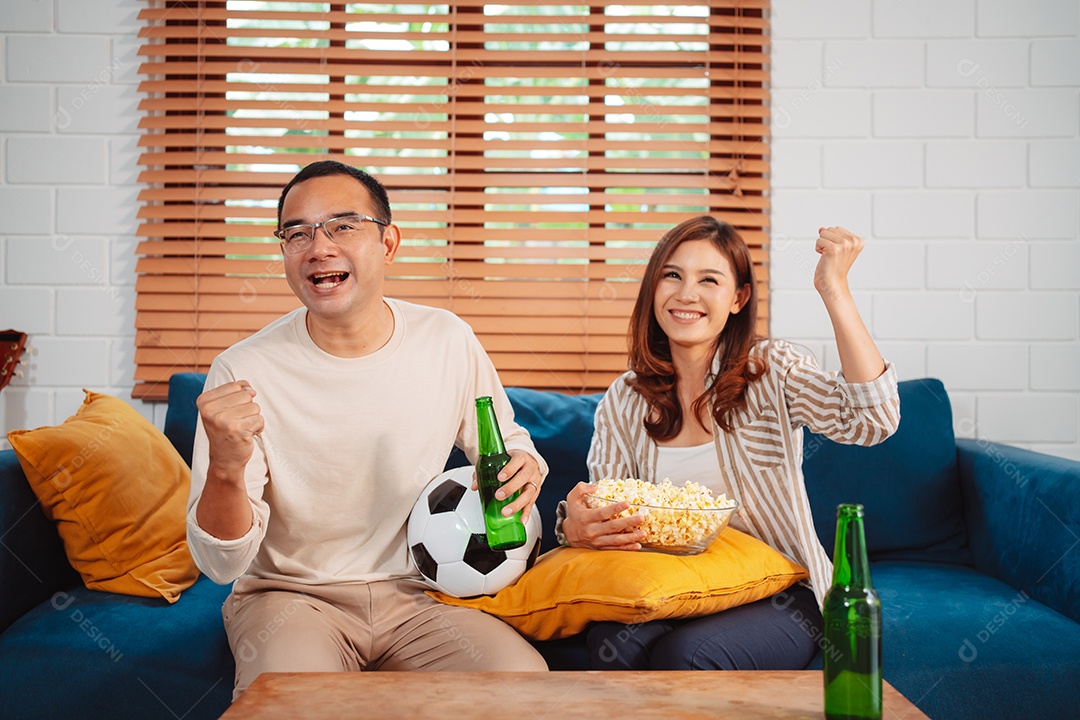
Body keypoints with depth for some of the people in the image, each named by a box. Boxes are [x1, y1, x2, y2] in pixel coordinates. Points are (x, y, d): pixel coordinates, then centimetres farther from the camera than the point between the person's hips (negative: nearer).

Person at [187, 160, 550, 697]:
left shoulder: (448, 341, -5)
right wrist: (225, 471, -33)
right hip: (291, 594, -2)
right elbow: (223, 564, -12)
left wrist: (524, 468, -9)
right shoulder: (243, 374, -13)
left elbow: (505, 440, 15)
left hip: (415, 593, 3)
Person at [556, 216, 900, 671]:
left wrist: (833, 290, -24)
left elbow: (873, 420, -20)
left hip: (778, 594, -2)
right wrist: (576, 529, -23)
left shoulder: (773, 370, -2)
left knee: (686, 654, -31)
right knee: (614, 643, -31)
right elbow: (604, 521, 3)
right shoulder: (623, 402, 6)